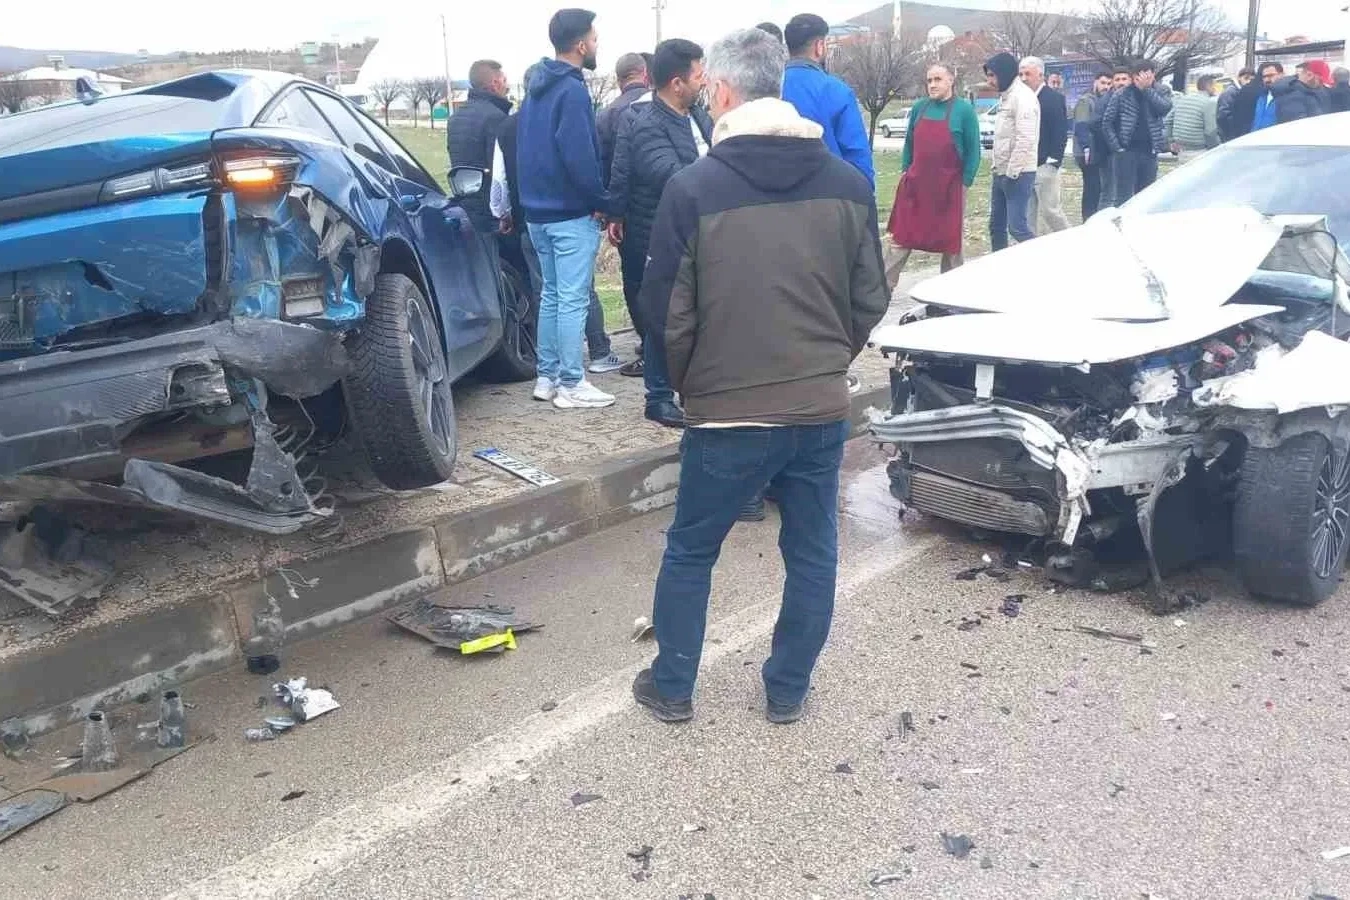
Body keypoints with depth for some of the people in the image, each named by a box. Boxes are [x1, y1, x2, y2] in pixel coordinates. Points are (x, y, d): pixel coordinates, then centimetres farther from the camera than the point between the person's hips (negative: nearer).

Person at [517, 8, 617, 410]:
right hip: (572, 214, -9)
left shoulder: (536, 88, 13)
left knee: (551, 295, 15)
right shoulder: (572, 90, -15)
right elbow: (579, 157, -22)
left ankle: (547, 377, 20)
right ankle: (571, 385, 0)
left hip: (539, 211, 9)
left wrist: (534, 196, 17)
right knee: (573, 300, -4)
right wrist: (602, 201, -11)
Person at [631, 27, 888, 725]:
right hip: (823, 409, 3)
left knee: (690, 553, 15)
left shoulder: (693, 189, -11)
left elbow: (667, 312, -7)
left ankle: (671, 688, 27)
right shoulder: (847, 184, -1)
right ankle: (787, 691, 28)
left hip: (727, 414, -3)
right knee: (811, 554, 17)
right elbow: (870, 301, 5)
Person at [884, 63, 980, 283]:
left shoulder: (964, 110, -6)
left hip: (949, 187, -3)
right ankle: (885, 286, 9)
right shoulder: (919, 108, 5)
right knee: (901, 235, 4)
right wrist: (905, 170, 9)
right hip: (915, 184, 3)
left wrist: (966, 182, -6)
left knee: (950, 240, 7)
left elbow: (973, 150, -4)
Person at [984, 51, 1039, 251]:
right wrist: (996, 164, 15)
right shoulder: (1006, 96, 16)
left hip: (1017, 174, -10)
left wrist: (1012, 172, -20)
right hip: (1001, 173, 10)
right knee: (996, 225, 14)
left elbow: (1025, 139, -22)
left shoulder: (1022, 97, -15)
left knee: (1018, 227, -12)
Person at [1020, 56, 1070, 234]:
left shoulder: (1055, 98, -5)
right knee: (1028, 212, 8)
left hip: (1044, 165, -6)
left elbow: (1061, 133, -10)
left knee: (1050, 209, -6)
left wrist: (1053, 161, -16)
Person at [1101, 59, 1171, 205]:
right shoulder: (1122, 95, -2)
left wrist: (1146, 89, -18)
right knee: (1124, 196, -5)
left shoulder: (1161, 90, 7)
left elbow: (1165, 107, -14)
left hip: (1149, 152, 3)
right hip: (1126, 151, -3)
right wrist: (1117, 146, -7)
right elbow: (1107, 123, 0)